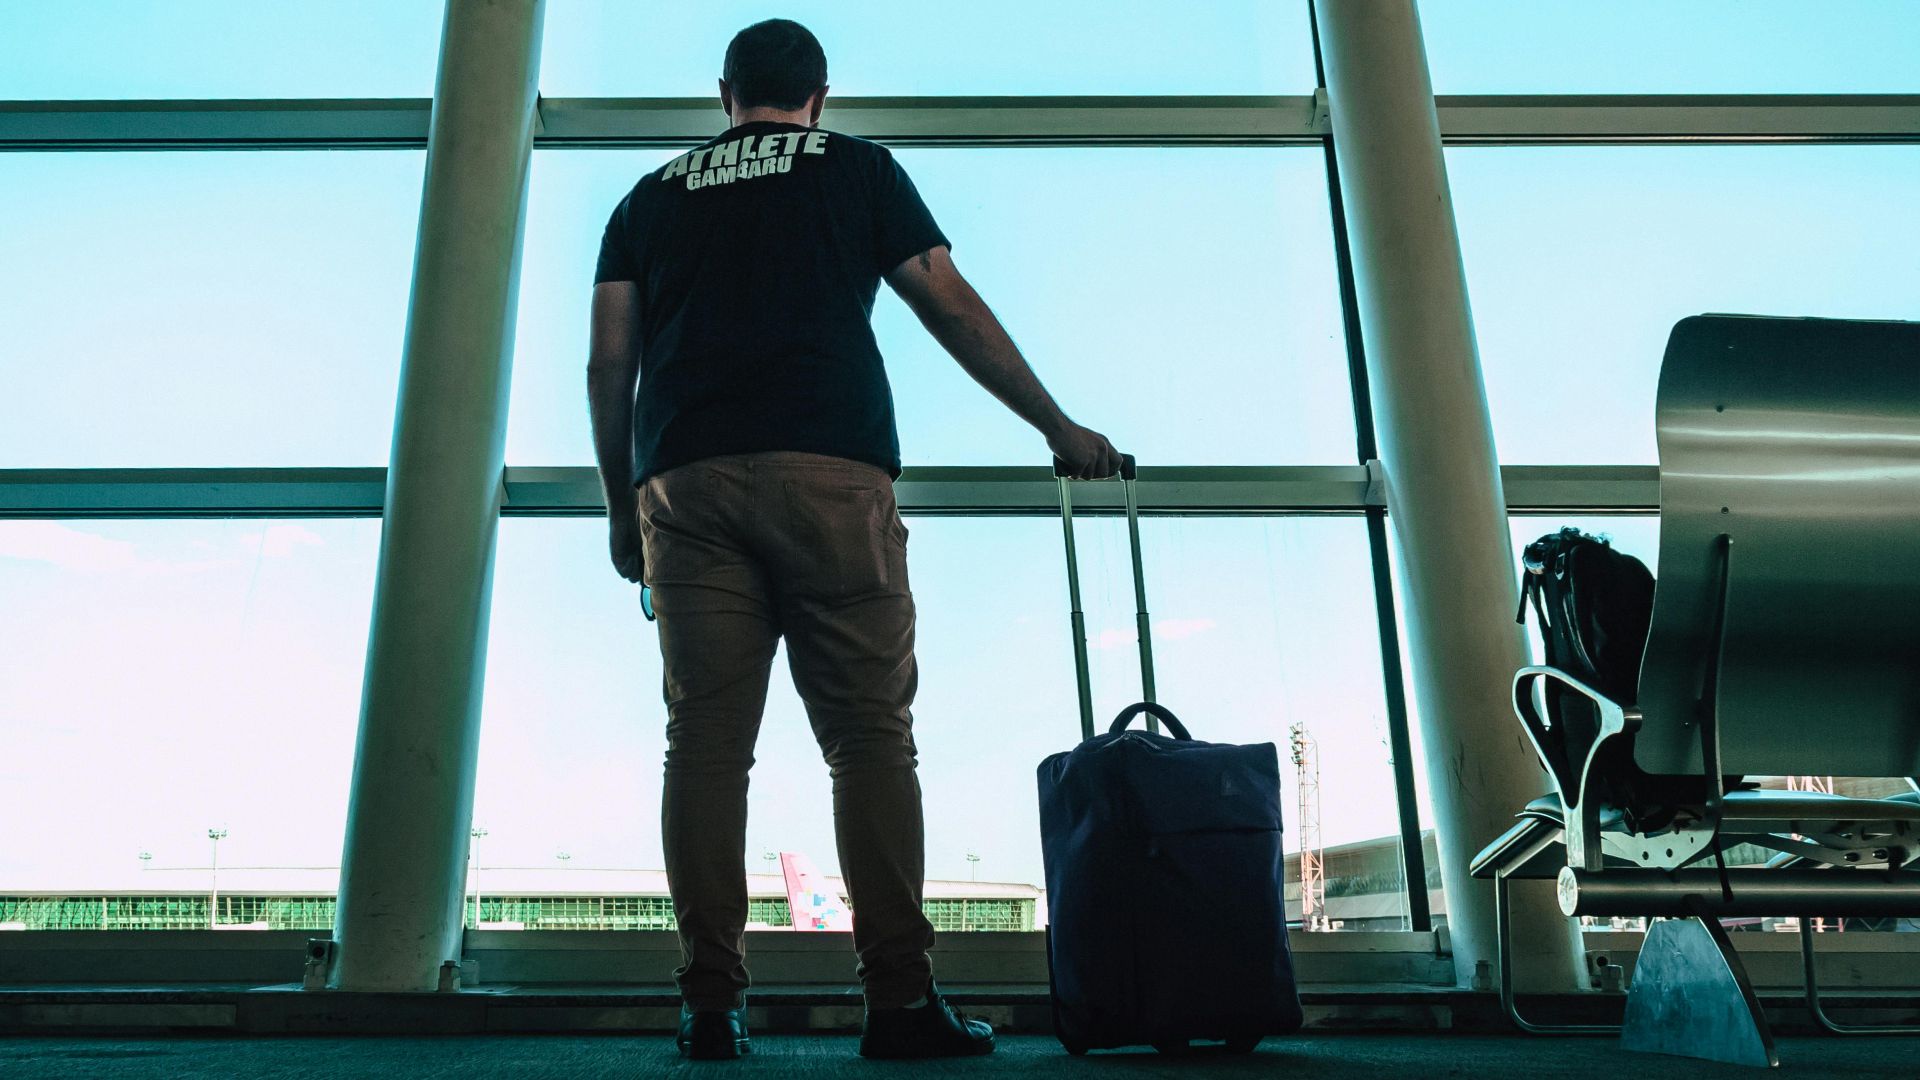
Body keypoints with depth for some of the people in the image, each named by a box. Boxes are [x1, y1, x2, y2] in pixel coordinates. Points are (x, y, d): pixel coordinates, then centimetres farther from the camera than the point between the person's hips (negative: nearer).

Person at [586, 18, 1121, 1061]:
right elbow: (955, 312, 13)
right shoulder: (860, 167, 19)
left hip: (683, 482, 3)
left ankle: (710, 1004, -2)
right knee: (870, 737, -2)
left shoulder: (651, 196, 24)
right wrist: (1059, 427, 19)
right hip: (830, 473, -2)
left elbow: (609, 365, 16)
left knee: (706, 742, 0)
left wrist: (621, 506, 23)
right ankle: (900, 997, -5)